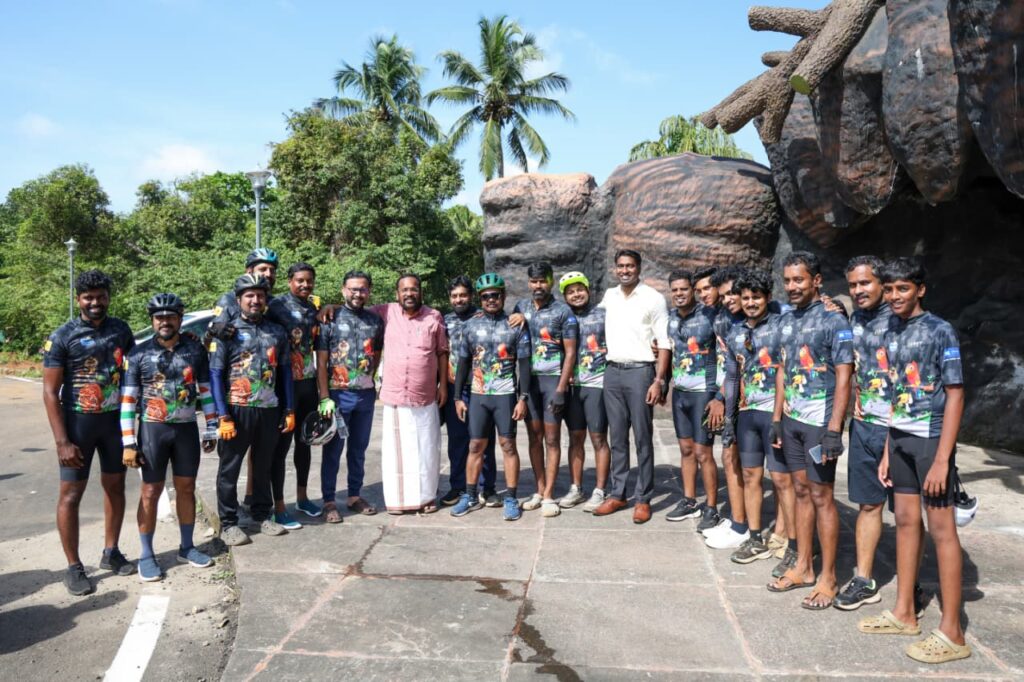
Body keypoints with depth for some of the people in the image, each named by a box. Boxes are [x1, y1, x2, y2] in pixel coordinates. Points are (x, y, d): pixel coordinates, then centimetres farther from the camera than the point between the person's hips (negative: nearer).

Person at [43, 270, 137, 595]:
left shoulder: (121, 330, 3)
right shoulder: (62, 337, -9)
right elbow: (50, 392, -10)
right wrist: (62, 441, -16)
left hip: (116, 419, 4)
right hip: (79, 422, -4)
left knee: (115, 485, 12)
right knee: (71, 494, 0)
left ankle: (111, 553, 27)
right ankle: (74, 567, 12)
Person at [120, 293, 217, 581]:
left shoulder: (196, 350, 2)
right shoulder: (139, 353, -4)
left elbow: (206, 390, 7)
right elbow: (128, 399, -5)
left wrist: (211, 429, 4)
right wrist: (128, 443, -10)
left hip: (187, 429, 2)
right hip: (152, 429, -2)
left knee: (186, 489, 11)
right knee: (151, 492, 3)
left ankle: (186, 547, 25)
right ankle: (146, 556, 16)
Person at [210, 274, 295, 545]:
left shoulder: (277, 332, 9)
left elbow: (285, 372, 12)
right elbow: (215, 375, -5)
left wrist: (289, 410, 7)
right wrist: (223, 416, -12)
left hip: (270, 411, 3)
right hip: (237, 410, -3)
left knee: (264, 466, 14)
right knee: (230, 469, 5)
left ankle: (262, 515, 28)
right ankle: (228, 523, 17)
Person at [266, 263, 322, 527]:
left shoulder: (314, 305, 9)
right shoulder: (278, 304, -9)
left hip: (308, 382, 6)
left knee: (304, 442, 17)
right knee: (282, 444, 1)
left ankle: (302, 497, 33)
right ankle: (279, 507, 11)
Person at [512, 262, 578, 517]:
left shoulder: (563, 311, -5)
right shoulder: (521, 307, 8)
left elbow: (570, 353, -7)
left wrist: (561, 390, -12)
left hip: (553, 379, -4)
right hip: (528, 379, 4)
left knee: (551, 439, 1)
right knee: (534, 437, 9)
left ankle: (548, 495, 7)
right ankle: (539, 490, 20)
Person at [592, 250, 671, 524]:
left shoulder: (653, 298, -4)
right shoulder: (609, 296, 10)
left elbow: (664, 343, -6)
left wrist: (658, 381, -14)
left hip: (640, 371, -5)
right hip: (612, 372, 5)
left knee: (642, 438, 1)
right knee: (617, 437, 10)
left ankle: (643, 499, 9)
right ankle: (617, 494, 18)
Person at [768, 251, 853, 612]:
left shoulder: (833, 320, -10)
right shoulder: (786, 320, 11)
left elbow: (844, 378, -13)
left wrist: (834, 430, -18)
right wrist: (776, 417, 13)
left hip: (820, 421, -6)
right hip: (792, 419, 7)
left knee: (822, 495, 0)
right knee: (801, 490, 13)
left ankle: (828, 578, 12)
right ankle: (803, 567, 24)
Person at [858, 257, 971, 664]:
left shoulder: (940, 331, -9)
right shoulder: (891, 334, 10)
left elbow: (954, 395, -12)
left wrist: (942, 458, -17)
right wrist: (887, 451, 12)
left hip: (930, 440, -7)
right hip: (901, 438, 7)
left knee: (941, 527, -1)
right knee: (906, 521, 13)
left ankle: (951, 633, 8)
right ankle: (904, 613, 25)